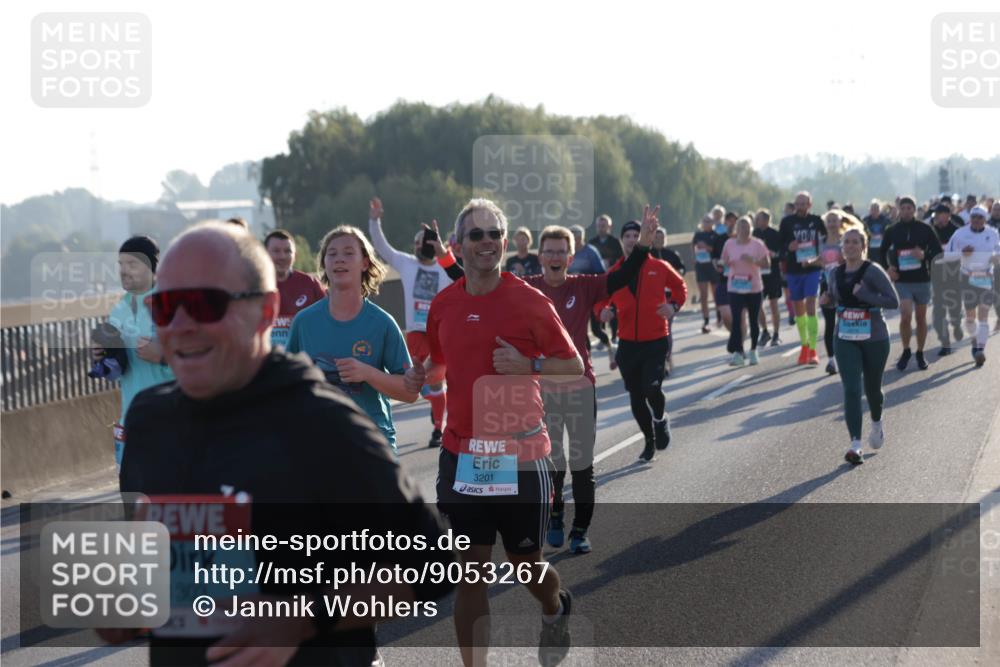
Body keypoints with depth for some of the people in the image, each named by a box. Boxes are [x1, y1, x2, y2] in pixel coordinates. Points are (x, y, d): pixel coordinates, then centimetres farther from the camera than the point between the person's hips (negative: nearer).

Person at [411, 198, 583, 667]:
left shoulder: (530, 302, -7)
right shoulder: (443, 304, 5)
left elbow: (574, 367, -3)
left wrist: (526, 366, -19)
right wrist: (415, 377, 0)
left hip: (520, 456, -2)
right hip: (462, 456, 3)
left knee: (525, 564, 12)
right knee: (470, 572, 0)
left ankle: (556, 611, 46)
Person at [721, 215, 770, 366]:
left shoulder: (757, 244, -5)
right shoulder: (729, 244, 1)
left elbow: (767, 263, -6)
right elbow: (725, 262, 12)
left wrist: (753, 260, -23)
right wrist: (726, 264, -12)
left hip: (753, 287, -1)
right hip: (734, 287, 1)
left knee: (754, 320, 8)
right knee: (736, 320, -9)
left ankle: (753, 352, 22)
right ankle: (737, 353, -8)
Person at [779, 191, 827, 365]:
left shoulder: (816, 221, 1)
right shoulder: (787, 221, 0)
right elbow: (779, 244, 1)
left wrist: (818, 258, -2)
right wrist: (788, 247, -20)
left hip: (813, 268, -2)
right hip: (794, 270, 2)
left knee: (811, 307, -13)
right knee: (798, 309, 12)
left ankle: (812, 350, -13)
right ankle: (804, 346, 30)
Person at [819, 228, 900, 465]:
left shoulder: (873, 271, -12)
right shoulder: (834, 274, 4)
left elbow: (894, 301, -16)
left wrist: (864, 294, -26)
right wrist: (827, 299, -1)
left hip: (875, 339, -3)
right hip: (845, 341, 3)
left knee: (872, 388, 14)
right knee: (851, 390, -11)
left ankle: (877, 423, 47)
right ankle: (855, 445, -16)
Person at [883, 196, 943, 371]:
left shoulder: (925, 229, -1)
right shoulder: (892, 231, 1)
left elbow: (937, 250, 3)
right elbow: (883, 251, 15)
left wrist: (925, 256, -17)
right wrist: (888, 268, 1)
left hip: (922, 279, 1)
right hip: (902, 281, -1)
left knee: (921, 318, 9)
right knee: (905, 316, -14)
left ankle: (920, 353, 23)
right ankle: (906, 351, 6)